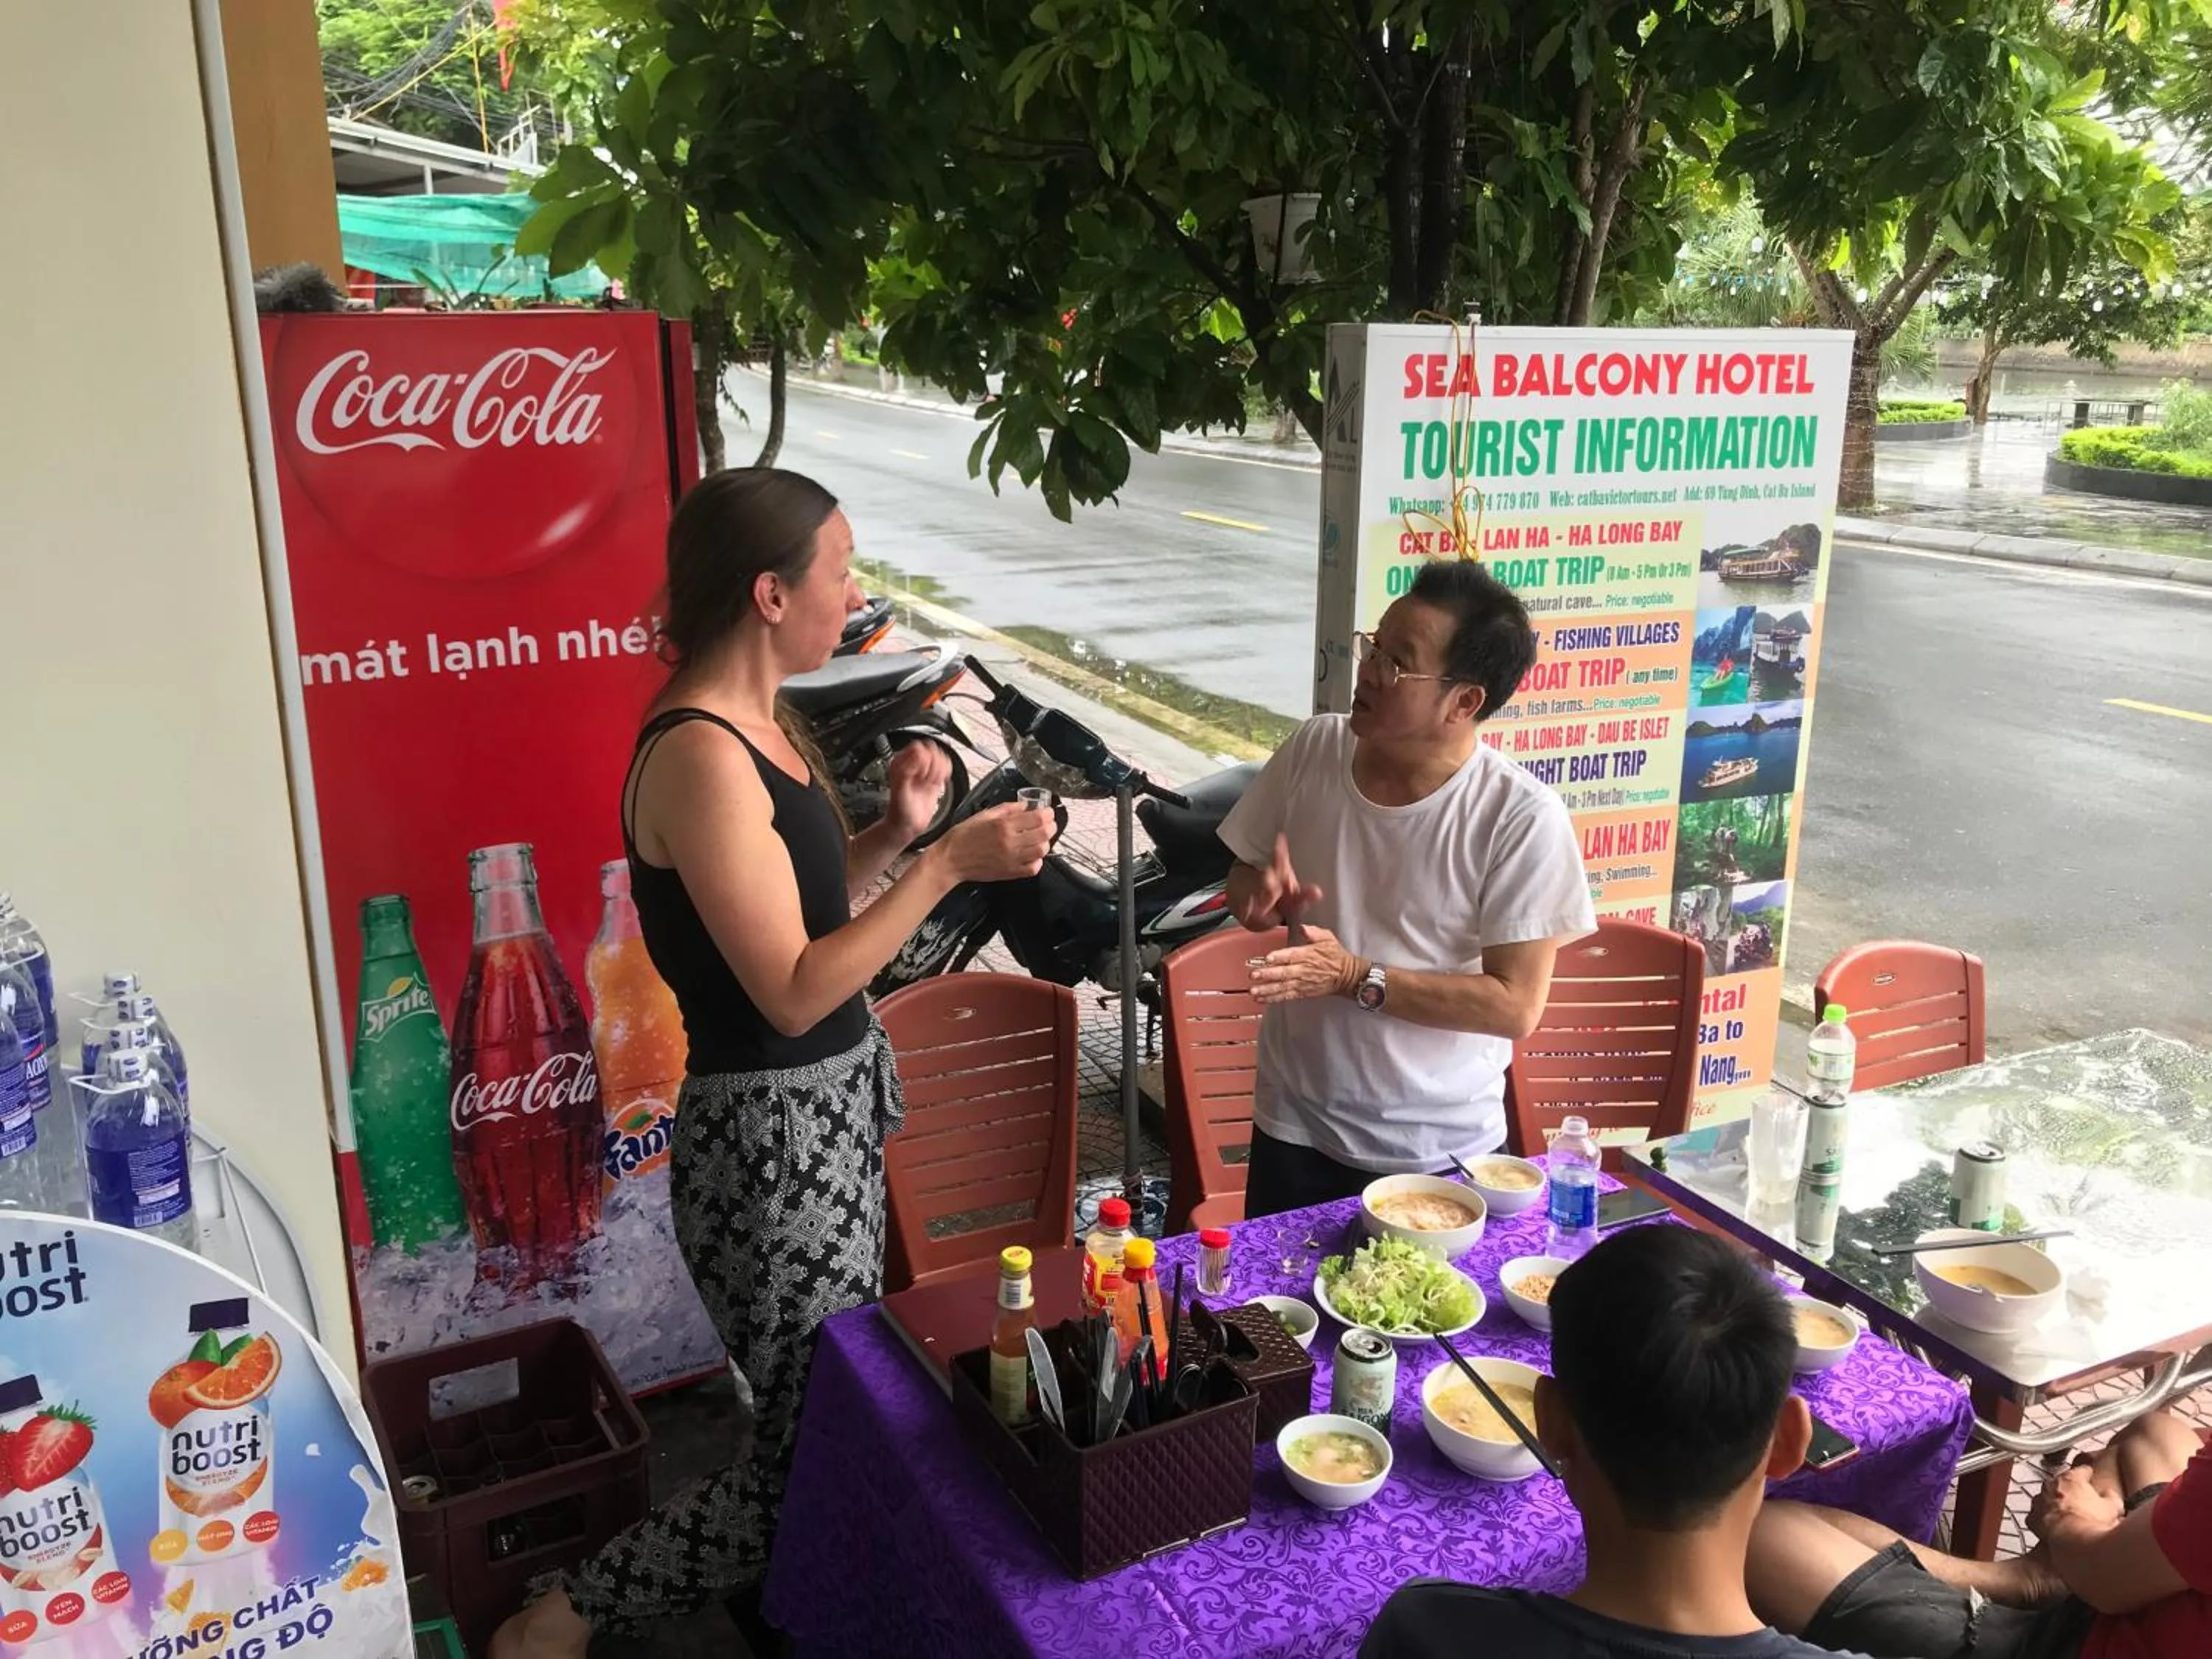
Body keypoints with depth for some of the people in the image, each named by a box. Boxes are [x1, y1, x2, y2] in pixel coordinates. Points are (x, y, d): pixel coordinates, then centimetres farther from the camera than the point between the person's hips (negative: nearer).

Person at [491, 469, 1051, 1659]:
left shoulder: (755, 727, 6)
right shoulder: (699, 755, -23)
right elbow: (792, 992, -24)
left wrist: (896, 832, 0)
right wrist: (949, 864, -23)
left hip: (827, 1117, 9)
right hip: (774, 1138, -9)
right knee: (818, 1453, 4)